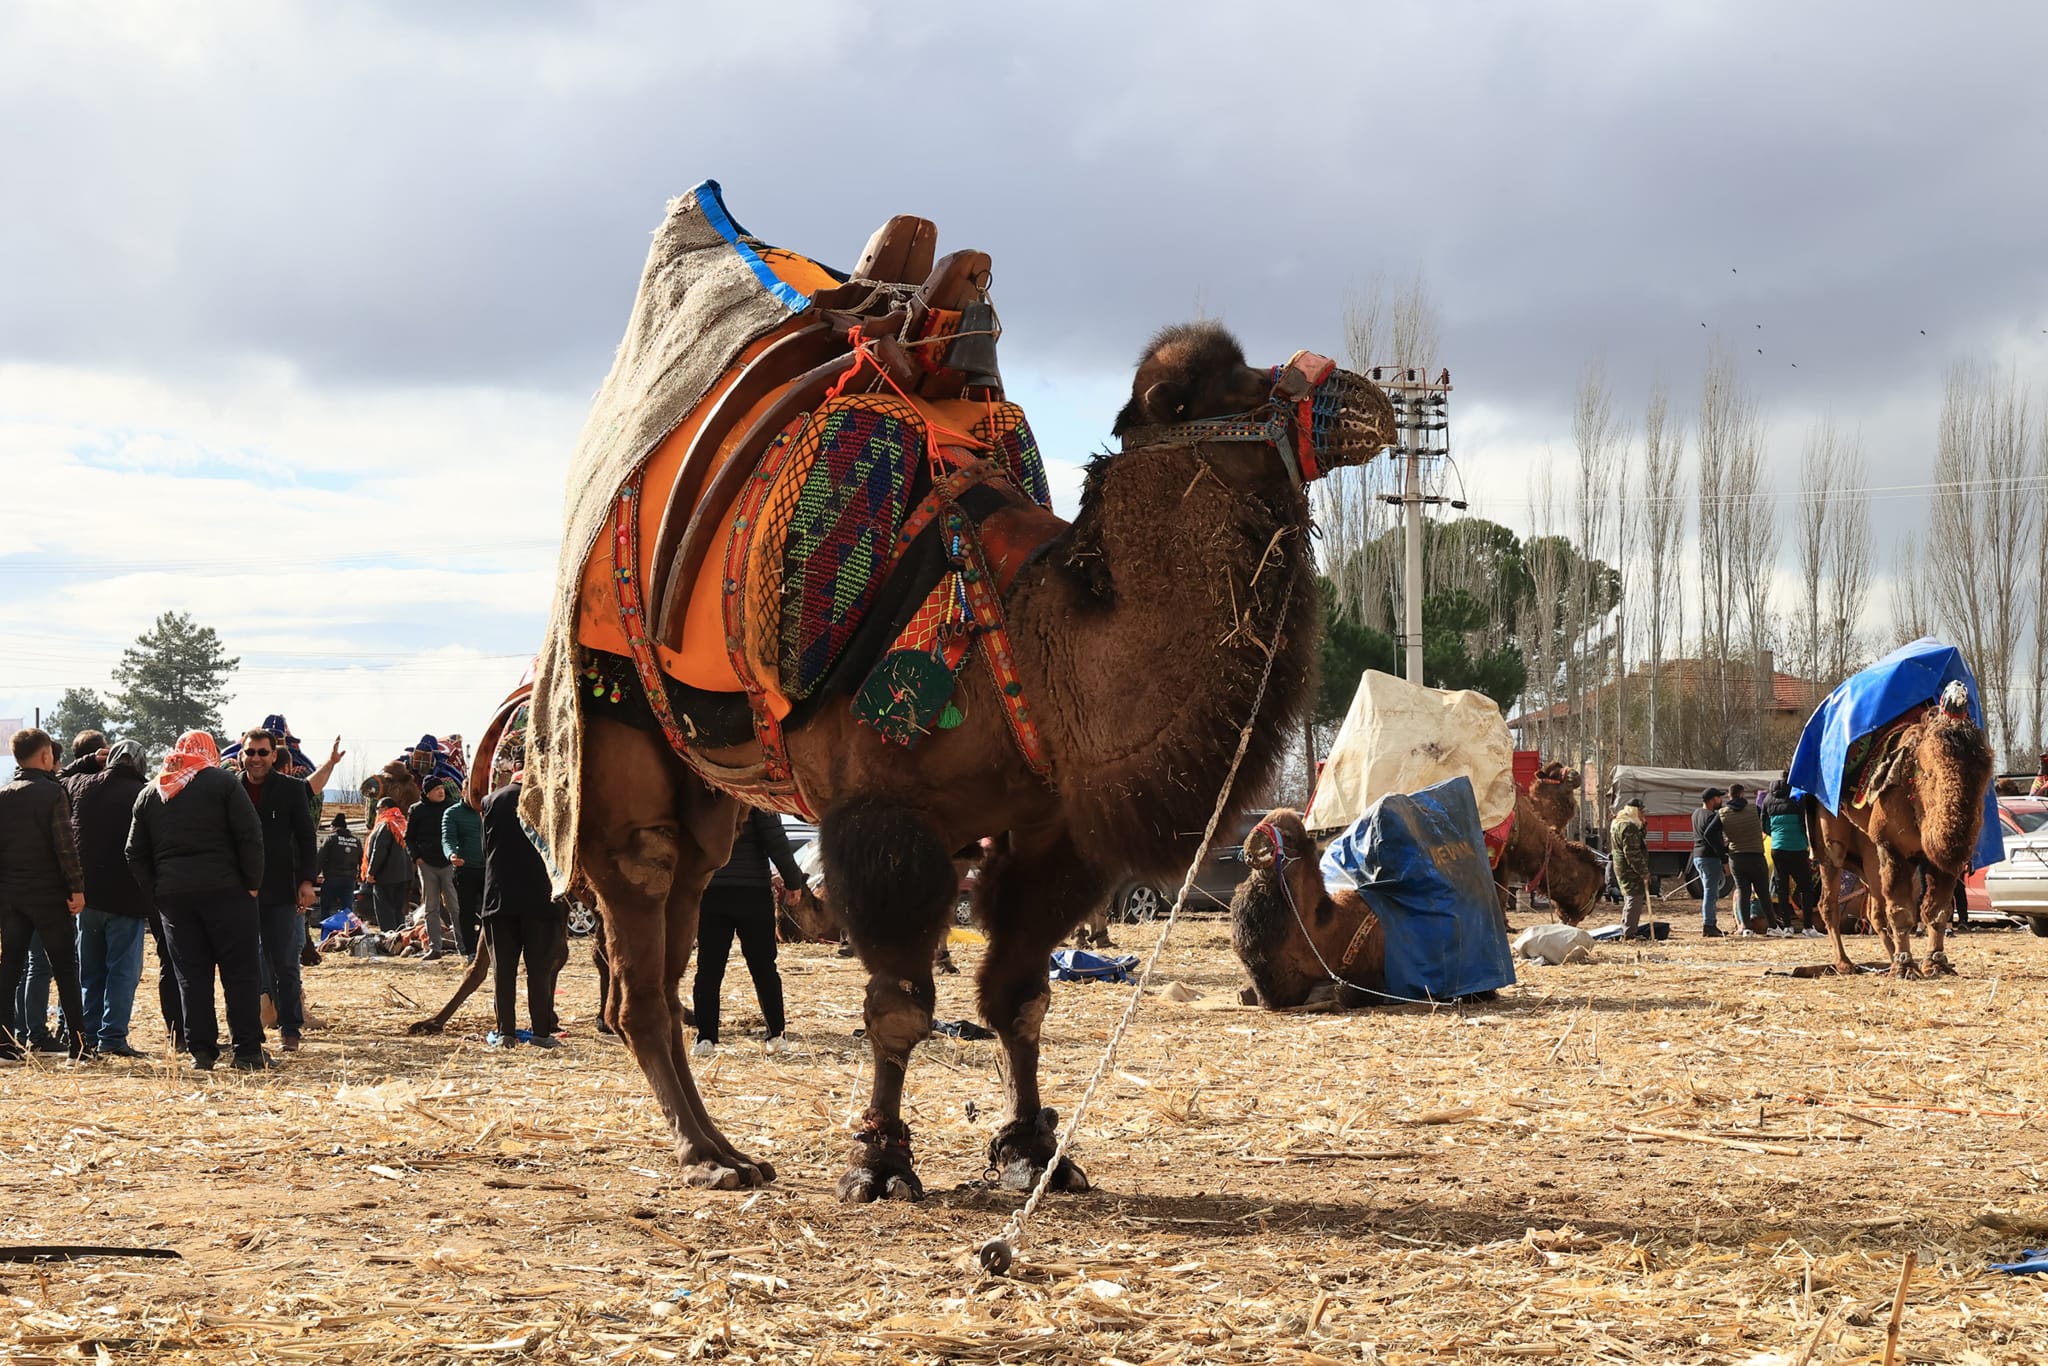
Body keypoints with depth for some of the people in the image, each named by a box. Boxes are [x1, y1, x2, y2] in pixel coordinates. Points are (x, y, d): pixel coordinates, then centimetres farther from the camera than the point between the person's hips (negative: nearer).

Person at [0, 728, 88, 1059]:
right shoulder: (52, 793, -10)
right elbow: (65, 844, -14)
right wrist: (77, 888, -10)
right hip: (48, 893, -4)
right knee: (65, 969, 3)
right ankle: (77, 1041, 1)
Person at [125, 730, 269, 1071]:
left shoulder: (150, 794, 14)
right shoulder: (222, 782, 0)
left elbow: (136, 854, 13)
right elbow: (250, 836, -7)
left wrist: (155, 893, 14)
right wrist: (252, 884, -1)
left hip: (172, 894, 4)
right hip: (225, 890, -3)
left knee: (191, 976, 7)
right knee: (240, 972, 0)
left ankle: (201, 1050, 3)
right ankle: (247, 1051, -2)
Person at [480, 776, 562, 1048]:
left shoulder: (491, 801, 6)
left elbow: (485, 846, 11)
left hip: (499, 895, 2)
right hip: (538, 895, -2)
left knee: (503, 967, 5)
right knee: (540, 967, 2)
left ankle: (505, 1031, 1)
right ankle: (542, 1031, -1)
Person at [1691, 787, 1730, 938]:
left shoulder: (1696, 813, 13)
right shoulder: (1711, 816, -15)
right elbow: (1709, 834, -28)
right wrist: (1721, 852, -22)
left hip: (1697, 856, 10)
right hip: (1709, 857, -10)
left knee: (1709, 892, 16)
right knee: (1710, 892, -8)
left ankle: (1711, 925, 18)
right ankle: (1708, 926, -10)